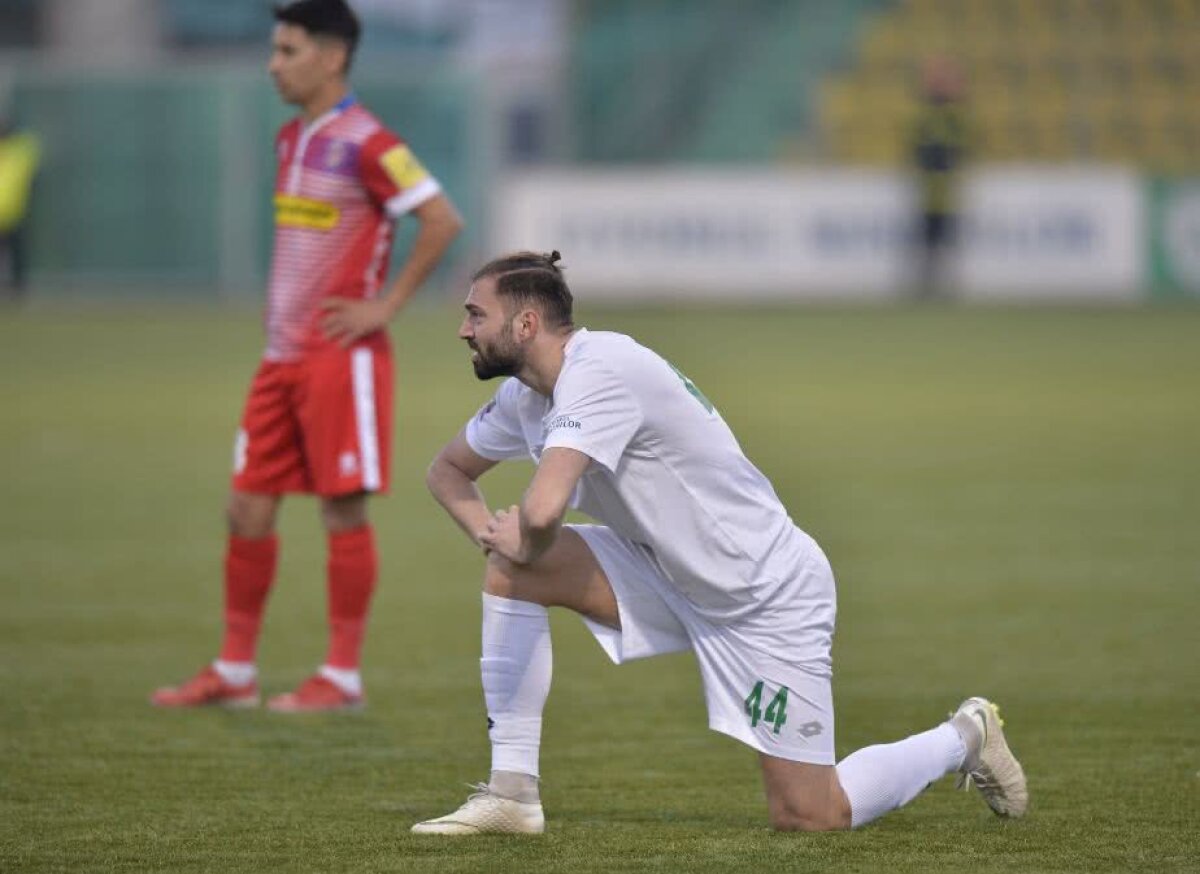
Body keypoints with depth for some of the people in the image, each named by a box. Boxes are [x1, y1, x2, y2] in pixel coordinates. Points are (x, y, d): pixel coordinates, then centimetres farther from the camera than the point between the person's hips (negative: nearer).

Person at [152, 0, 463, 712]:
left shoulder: (366, 144, -13)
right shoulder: (292, 140, 14)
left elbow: (443, 221, -18)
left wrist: (385, 306, -16)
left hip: (341, 356, -8)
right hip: (283, 353, 8)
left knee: (344, 511, -2)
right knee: (249, 509, 7)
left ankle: (343, 676, 5)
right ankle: (235, 671, 14)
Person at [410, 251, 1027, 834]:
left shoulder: (598, 372, -28)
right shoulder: (525, 394, 1)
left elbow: (543, 512, -41)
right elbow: (449, 468, 19)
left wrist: (523, 543, -16)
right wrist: (492, 534, -2)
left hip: (766, 592, -8)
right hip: (669, 575, 9)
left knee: (807, 817, -6)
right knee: (510, 567, -9)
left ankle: (963, 737, 21)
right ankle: (512, 793, -5)